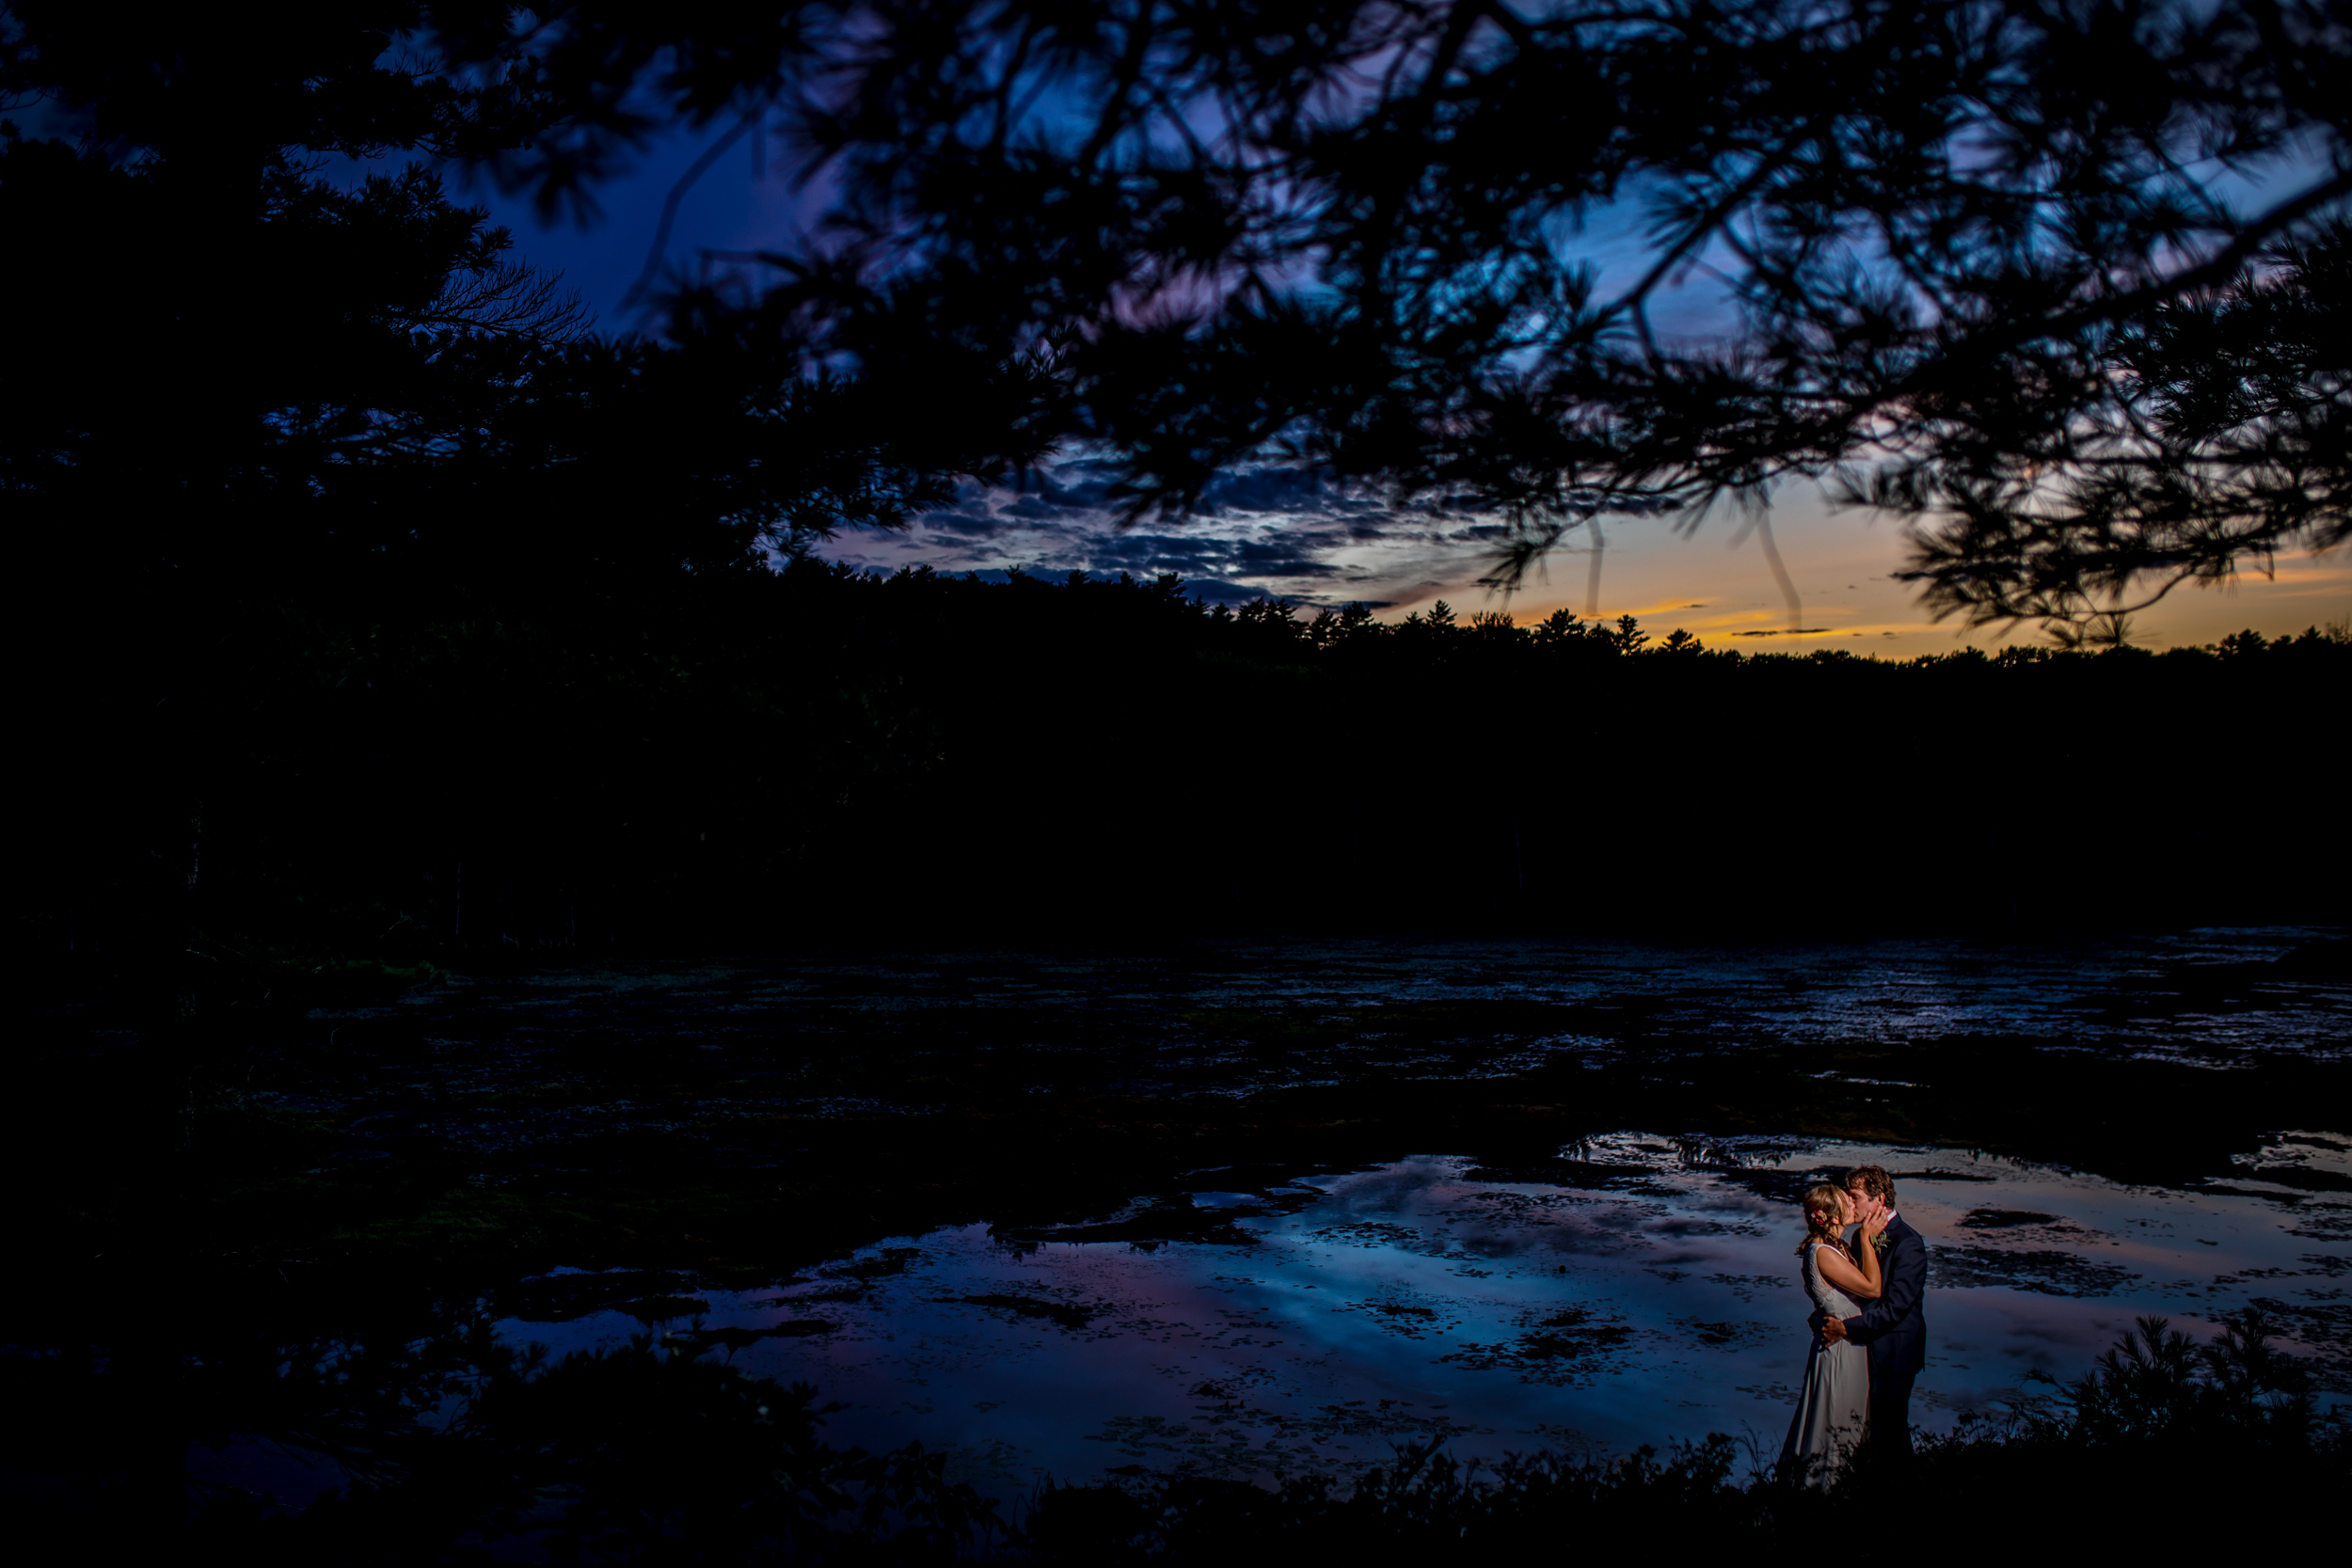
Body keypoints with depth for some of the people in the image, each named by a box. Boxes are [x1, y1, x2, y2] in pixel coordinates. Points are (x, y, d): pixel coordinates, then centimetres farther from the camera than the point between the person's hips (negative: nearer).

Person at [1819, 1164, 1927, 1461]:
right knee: (1868, 1427, 16)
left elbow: (1894, 1308, -23)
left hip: (1892, 1355, -8)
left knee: (1890, 1431, 5)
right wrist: (1827, 1315, -5)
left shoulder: (1908, 1244, -20)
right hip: (1864, 1348, 8)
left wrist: (1846, 1327, -20)